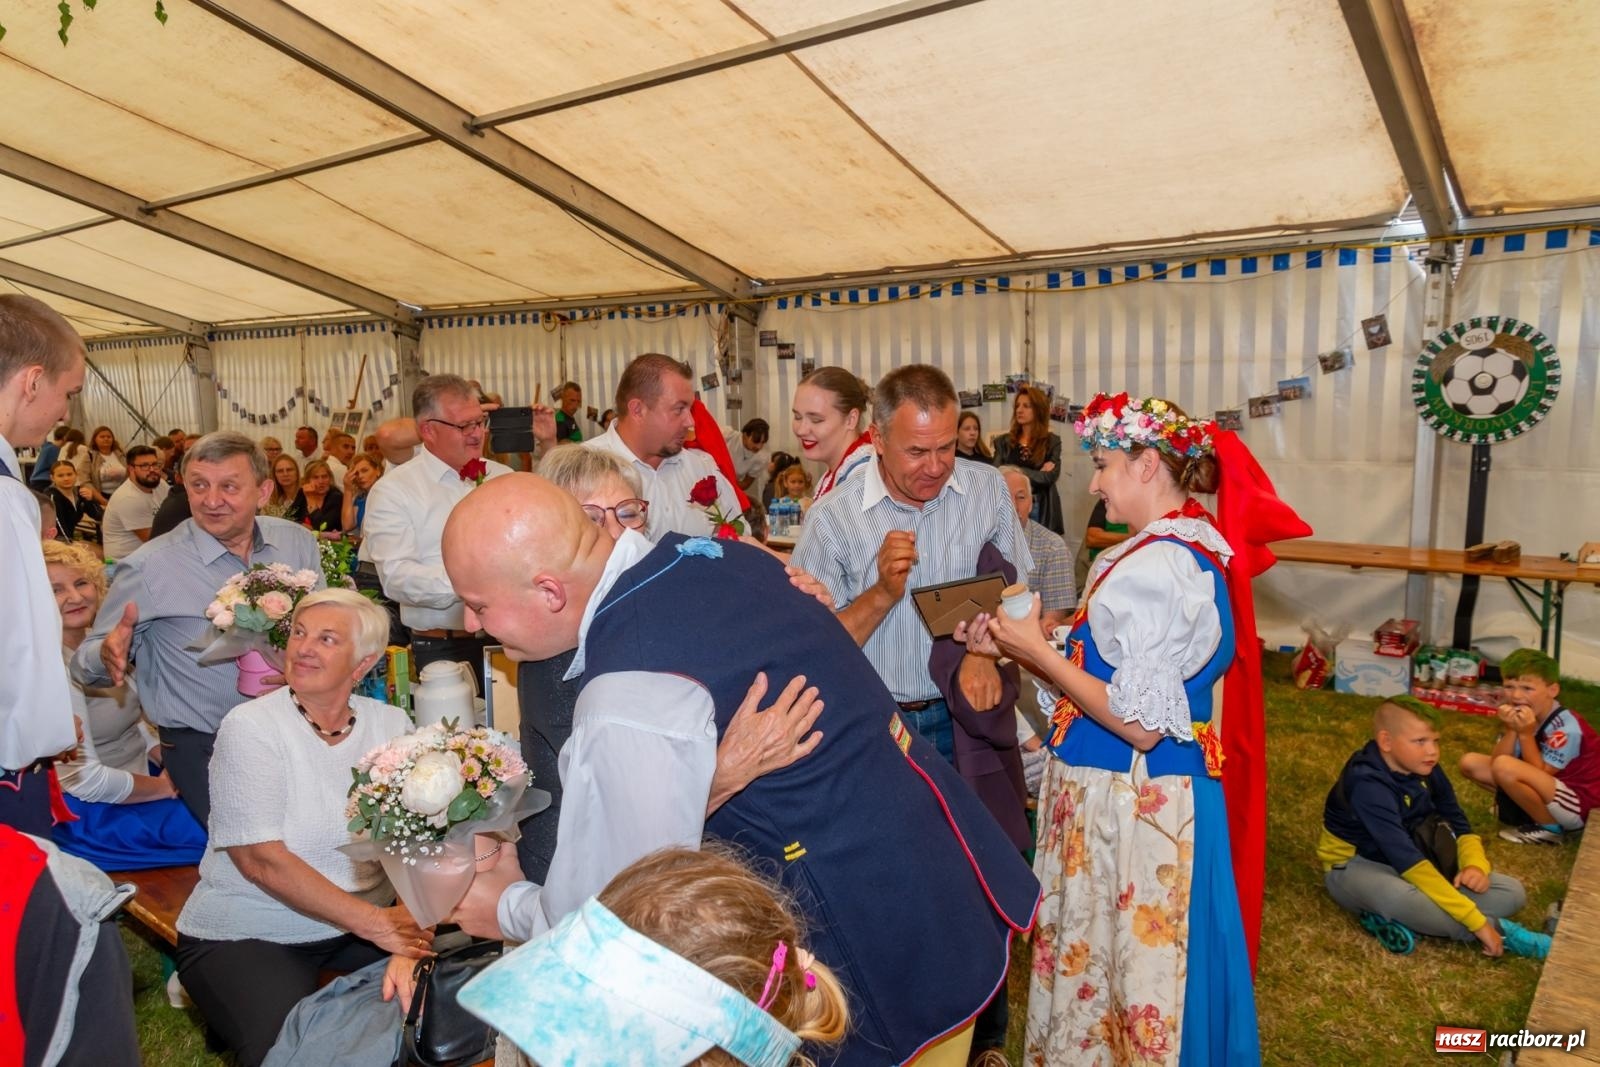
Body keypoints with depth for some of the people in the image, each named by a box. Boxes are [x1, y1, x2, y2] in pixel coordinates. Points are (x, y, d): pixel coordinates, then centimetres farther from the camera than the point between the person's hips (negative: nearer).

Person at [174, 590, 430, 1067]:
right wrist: (375, 924, -22)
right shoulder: (250, 727, -11)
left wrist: (408, 948, -25)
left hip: (363, 929, 3)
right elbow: (260, 859, -19)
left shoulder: (391, 725, -2)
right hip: (245, 937, -2)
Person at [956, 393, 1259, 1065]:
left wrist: (1035, 651, -15)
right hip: (1150, 791, 9)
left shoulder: (1153, 568, -22)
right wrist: (1016, 648, 2)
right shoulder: (1190, 547, 8)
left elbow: (1140, 724, -23)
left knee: (1124, 962, 9)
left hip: (1129, 802, -9)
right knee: (1100, 956, 21)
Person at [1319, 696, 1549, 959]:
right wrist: (1477, 922, -35)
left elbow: (1459, 826, 6)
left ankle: (1393, 918, -19)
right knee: (1397, 896, -43)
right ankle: (1499, 930, -18)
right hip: (1357, 867, -8)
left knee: (1512, 893, -4)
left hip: (1416, 865, 9)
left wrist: (1475, 864, -19)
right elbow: (1406, 859, -35)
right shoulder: (1368, 786, -29)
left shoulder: (1427, 771, -4)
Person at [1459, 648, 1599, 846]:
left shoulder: (1565, 728, -24)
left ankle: (1549, 828, -11)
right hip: (1547, 791, 8)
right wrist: (1510, 731, -24)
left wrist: (1526, 734, -27)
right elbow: (1494, 762, -10)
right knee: (1470, 763, -2)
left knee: (1505, 767, -32)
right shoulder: (1520, 714, -4)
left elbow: (1538, 774, -22)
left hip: (1579, 805, -8)